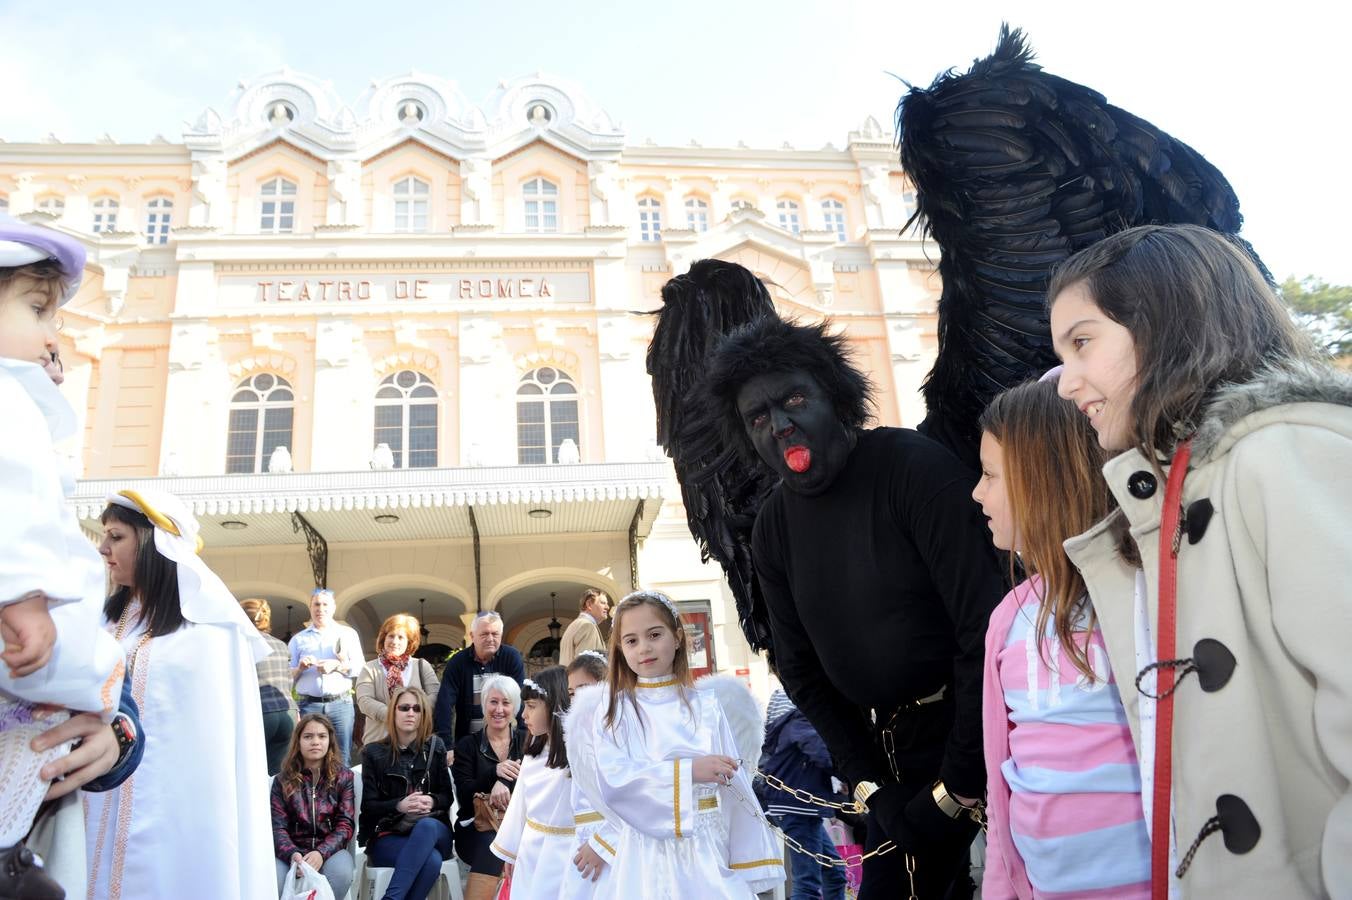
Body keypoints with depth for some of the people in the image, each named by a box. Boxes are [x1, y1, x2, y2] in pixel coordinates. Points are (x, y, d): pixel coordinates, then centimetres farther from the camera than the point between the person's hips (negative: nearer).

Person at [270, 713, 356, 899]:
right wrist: (292, 854, -22)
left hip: (330, 849, 0)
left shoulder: (343, 776, 7)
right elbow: (278, 826, 0)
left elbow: (345, 824, -1)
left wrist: (321, 853, -21)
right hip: (292, 851, 1)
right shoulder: (283, 780, 8)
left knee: (340, 873, -35)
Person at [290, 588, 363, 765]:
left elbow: (360, 667, 2)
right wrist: (300, 668, -8)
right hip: (309, 705, 1)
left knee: (342, 759, -3)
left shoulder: (348, 634, 13)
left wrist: (336, 666, -12)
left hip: (340, 703, -1)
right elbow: (287, 676, 11)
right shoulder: (298, 639, 15)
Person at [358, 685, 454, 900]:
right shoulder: (374, 753, 5)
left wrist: (432, 802, -17)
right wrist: (399, 805, -21)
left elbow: (447, 796, 8)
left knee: (426, 825, -39)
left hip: (433, 831, 2)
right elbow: (368, 806, 0)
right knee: (432, 859, -37)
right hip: (387, 835, -2)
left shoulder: (435, 748, 10)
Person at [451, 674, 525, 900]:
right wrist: (494, 773, -20)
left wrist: (505, 782, -21)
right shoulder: (467, 745, 8)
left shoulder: (527, 741, 12)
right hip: (477, 827, -1)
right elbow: (465, 796, -3)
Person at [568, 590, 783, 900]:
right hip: (647, 855, -1)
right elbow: (612, 780, -14)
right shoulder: (613, 709, -1)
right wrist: (687, 771, -20)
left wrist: (750, 863, 2)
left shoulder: (706, 705, 2)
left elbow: (734, 788, 3)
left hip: (709, 851, 1)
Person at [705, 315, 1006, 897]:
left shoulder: (914, 468, -17)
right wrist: (872, 788, -3)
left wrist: (955, 787, -17)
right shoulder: (772, 530, 2)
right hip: (893, 753, 6)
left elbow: (985, 630, -20)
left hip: (976, 739, -5)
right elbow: (802, 671, 7)